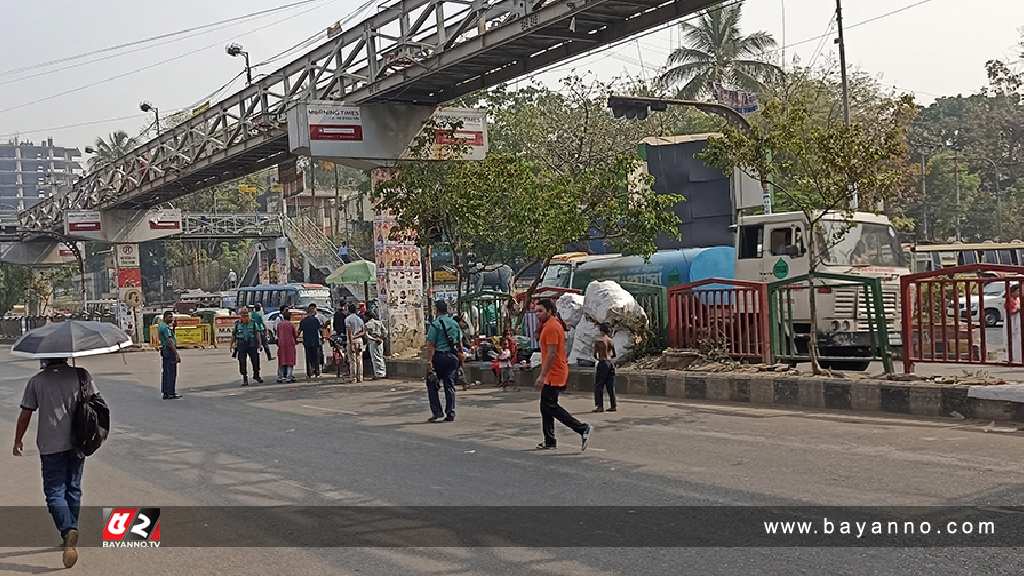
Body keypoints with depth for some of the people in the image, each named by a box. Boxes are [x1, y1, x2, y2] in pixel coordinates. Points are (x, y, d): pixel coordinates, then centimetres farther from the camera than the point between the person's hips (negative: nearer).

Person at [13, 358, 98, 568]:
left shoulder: (37, 381, -4)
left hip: (51, 445, -3)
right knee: (73, 489, 16)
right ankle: (71, 536, 24)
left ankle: (68, 530, -23)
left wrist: (18, 441, 13)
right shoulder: (82, 375, 1)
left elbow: (25, 415, 0)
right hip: (77, 443, 3)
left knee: (54, 491, 0)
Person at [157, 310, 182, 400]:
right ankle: (170, 393, -6)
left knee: (165, 372, 12)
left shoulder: (160, 325, 14)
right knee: (171, 372, -7)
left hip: (164, 351, 10)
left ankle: (165, 392, 16)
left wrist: (173, 326, 11)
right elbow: (170, 342, -24)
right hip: (169, 351, -10)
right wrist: (176, 354, -25)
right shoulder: (165, 327, -17)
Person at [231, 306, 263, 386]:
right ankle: (245, 379, 8)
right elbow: (233, 335, 11)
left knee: (255, 361, 5)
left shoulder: (253, 323, 0)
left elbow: (257, 334, 2)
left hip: (252, 346, 0)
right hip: (241, 346, 0)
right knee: (242, 363, -1)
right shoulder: (237, 324, 2)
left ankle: (256, 375, 28)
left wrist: (259, 344, -4)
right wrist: (232, 346, 13)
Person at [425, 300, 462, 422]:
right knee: (450, 385, 8)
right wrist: (460, 358, 19)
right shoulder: (455, 323, 9)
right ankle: (450, 414, 6)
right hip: (453, 357, 5)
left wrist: (429, 361, -14)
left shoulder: (435, 324, -9)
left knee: (432, 385, 6)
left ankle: (437, 412, 1)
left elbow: (430, 345, -13)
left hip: (439, 356, -5)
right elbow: (460, 342, 13)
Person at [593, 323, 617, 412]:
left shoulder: (598, 340, -9)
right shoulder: (611, 341, 7)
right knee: (611, 386, 10)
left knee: (599, 386, 0)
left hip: (602, 363, -6)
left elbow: (595, 354, -7)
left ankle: (600, 406, -3)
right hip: (611, 363, 6)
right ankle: (613, 406, 11)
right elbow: (614, 355, 12)